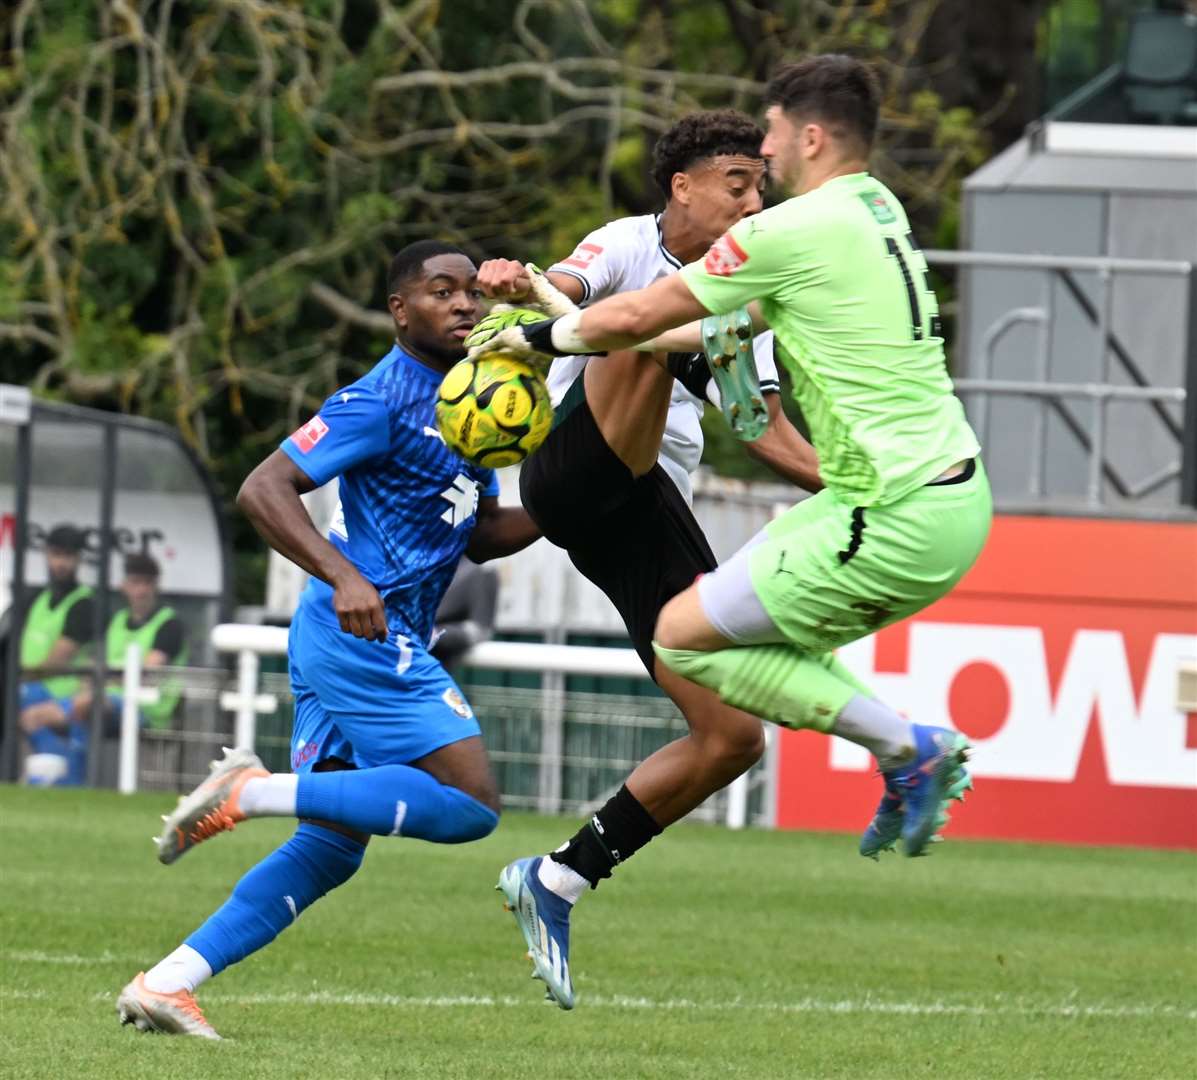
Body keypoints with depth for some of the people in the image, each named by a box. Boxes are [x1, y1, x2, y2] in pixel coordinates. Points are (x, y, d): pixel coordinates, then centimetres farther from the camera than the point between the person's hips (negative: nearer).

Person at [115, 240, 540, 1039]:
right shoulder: (383, 399, -11)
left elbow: (480, 535, 26)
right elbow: (264, 489, -17)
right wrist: (343, 576, -29)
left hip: (359, 645, 10)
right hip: (364, 638, -10)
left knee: (331, 848, 9)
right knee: (471, 805, -16)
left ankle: (168, 983, 6)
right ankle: (255, 791, -15)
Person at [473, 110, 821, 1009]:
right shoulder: (628, 246, 1)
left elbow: (767, 430, 27)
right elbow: (568, 288, -22)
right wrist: (520, 286, -46)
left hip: (651, 519, 7)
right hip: (574, 471, -7)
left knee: (734, 738, 1)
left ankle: (560, 879, 12)